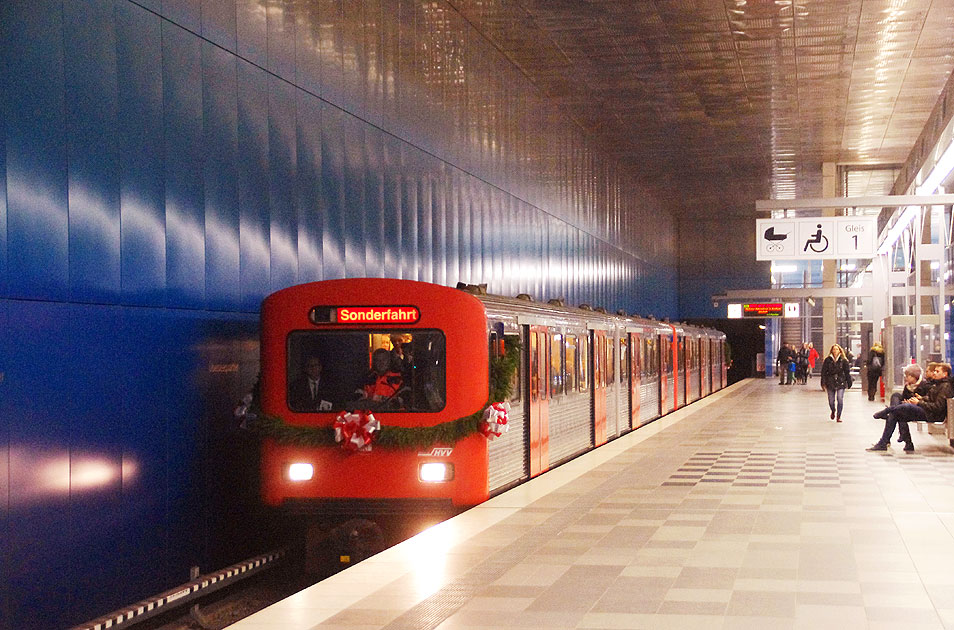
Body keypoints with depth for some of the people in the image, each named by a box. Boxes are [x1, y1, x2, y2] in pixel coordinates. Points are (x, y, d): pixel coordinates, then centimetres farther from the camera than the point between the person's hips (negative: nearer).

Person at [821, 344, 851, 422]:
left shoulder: (843, 360, 2)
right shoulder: (827, 360, 2)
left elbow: (847, 371, 7)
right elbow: (824, 372, 4)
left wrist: (849, 382, 4)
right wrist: (823, 383, -1)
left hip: (841, 382, -1)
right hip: (830, 382, 1)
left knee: (840, 400, -10)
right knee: (831, 400, 6)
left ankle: (838, 416, 0)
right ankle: (833, 411, 38)